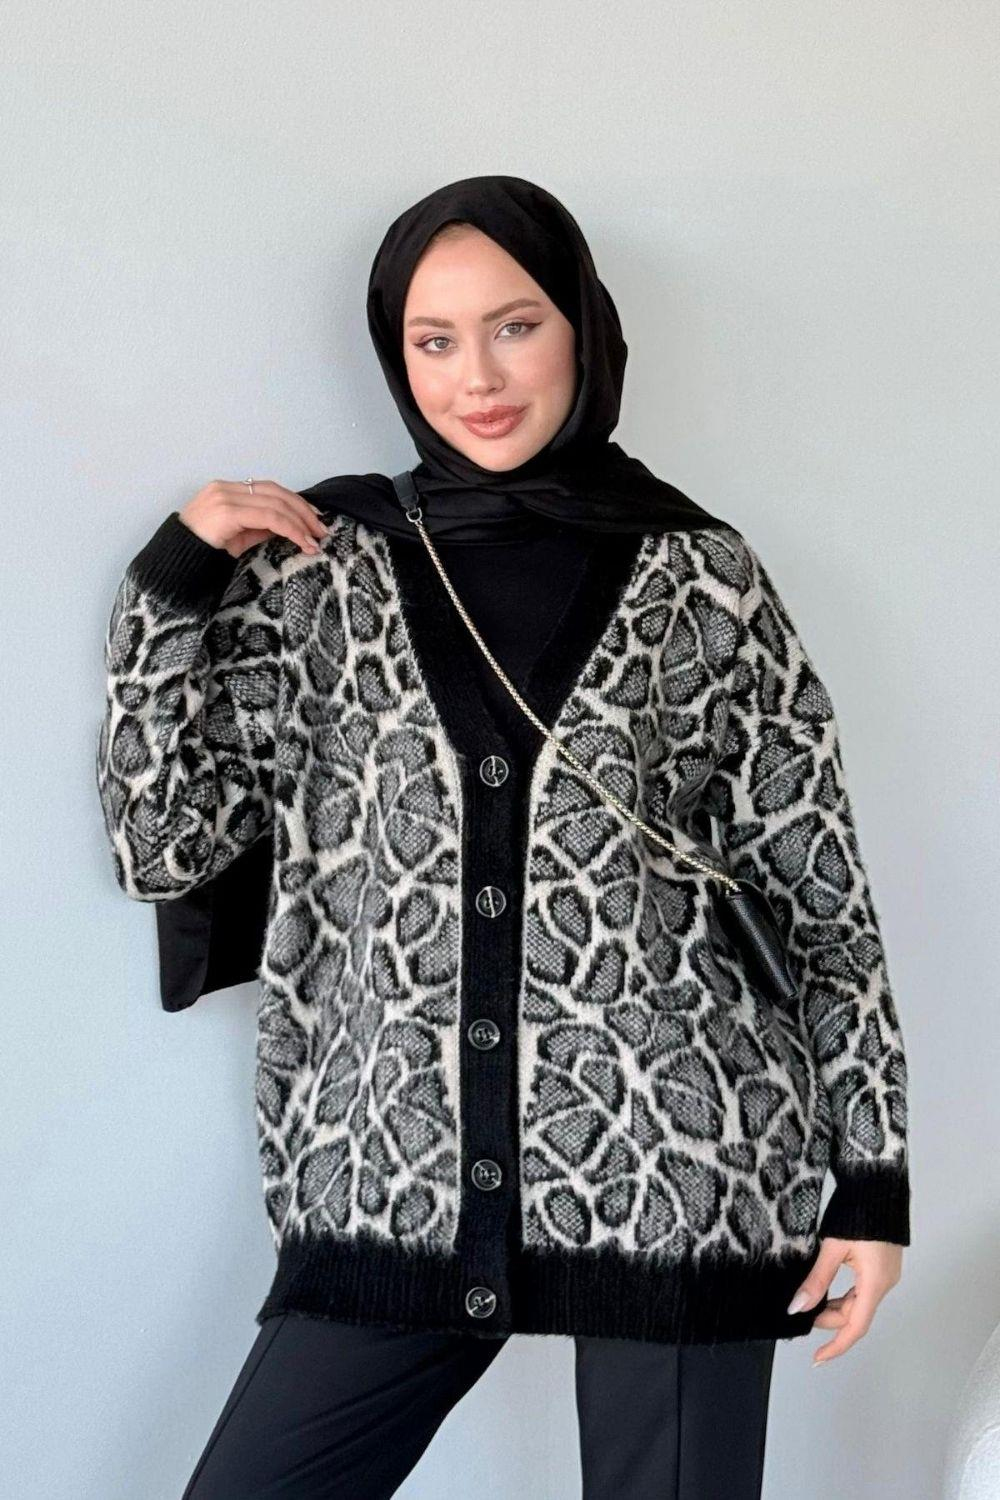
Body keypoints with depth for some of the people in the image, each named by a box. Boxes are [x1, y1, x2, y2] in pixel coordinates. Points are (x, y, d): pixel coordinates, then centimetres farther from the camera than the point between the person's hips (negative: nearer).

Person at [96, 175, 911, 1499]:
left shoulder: (701, 578, 2)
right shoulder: (322, 568, 6)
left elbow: (822, 889, 4)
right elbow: (164, 846, 4)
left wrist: (874, 1172, 1)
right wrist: (173, 583, -4)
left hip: (677, 1176, -1)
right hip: (399, 1180, 2)